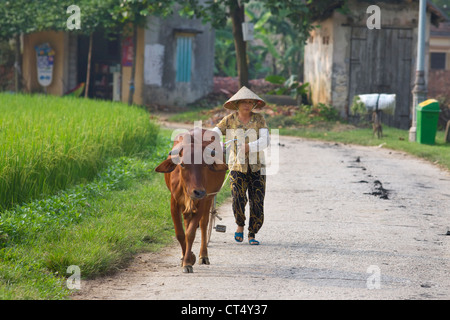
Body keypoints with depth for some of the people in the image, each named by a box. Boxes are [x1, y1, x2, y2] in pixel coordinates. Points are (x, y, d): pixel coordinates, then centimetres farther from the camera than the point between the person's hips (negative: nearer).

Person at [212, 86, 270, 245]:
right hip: (237, 165, -1)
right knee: (238, 198, -19)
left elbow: (265, 140, -10)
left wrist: (249, 147, -28)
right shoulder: (229, 120, 2)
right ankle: (240, 225, 8)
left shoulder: (259, 119, 1)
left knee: (257, 202, -3)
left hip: (256, 167, 1)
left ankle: (252, 234, 13)